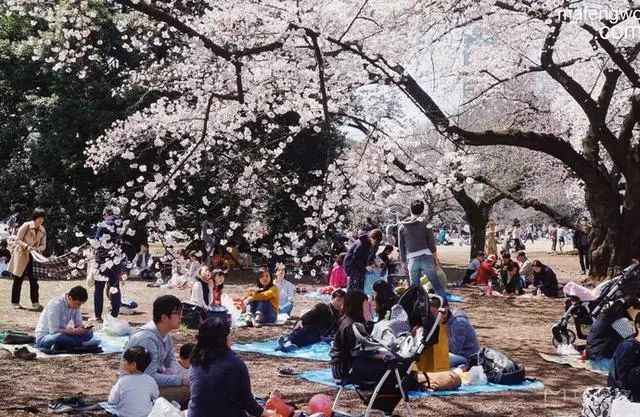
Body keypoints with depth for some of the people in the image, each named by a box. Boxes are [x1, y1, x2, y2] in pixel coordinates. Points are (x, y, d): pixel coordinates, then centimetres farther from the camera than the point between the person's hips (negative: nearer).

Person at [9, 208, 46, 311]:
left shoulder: (43, 231, 1)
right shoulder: (26, 226, -12)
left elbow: (43, 245, 6)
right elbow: (18, 239, -12)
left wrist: (38, 249, -16)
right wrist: (26, 246, -26)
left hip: (32, 256, 4)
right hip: (21, 255, -4)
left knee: (33, 279, -5)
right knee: (18, 279, 4)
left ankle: (35, 302, -3)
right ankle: (15, 302, 13)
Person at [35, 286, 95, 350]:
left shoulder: (75, 305, -3)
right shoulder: (55, 304, -25)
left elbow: (78, 324, 3)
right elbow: (53, 331, -29)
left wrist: (81, 328, -22)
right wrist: (74, 331, -28)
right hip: (43, 338, -7)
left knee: (89, 333, -11)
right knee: (60, 337, -41)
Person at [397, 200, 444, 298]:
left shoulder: (402, 226, 6)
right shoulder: (424, 224, -2)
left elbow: (401, 246, 10)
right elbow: (431, 243, -2)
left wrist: (403, 261, 18)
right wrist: (436, 258, 7)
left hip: (412, 259, 2)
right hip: (426, 257, -2)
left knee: (414, 286, 7)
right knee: (436, 283, 4)